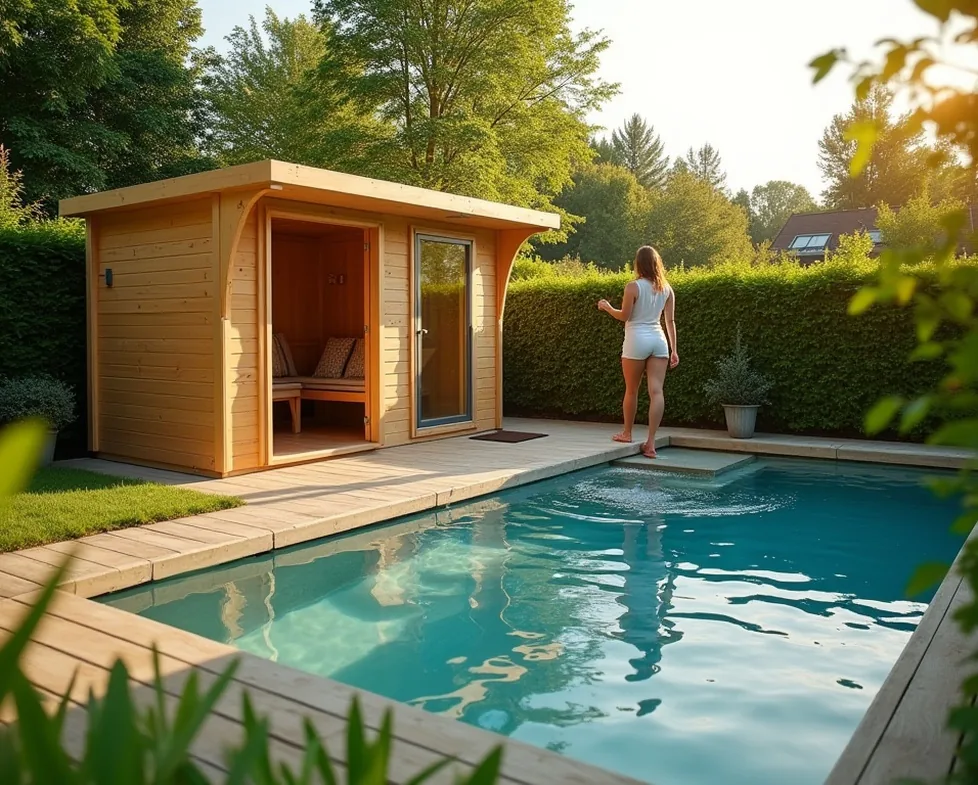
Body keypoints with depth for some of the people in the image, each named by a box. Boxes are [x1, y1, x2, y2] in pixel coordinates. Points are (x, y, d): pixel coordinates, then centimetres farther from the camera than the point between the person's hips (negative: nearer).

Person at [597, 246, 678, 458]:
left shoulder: (633, 286, -7)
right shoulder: (667, 288, 8)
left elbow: (624, 316, -5)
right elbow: (670, 321, 7)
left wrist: (607, 307, 13)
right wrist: (674, 349, 9)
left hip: (637, 340, -4)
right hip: (658, 340, 4)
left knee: (631, 390, 12)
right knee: (656, 391, -3)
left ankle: (627, 433, 28)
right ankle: (650, 442, -7)